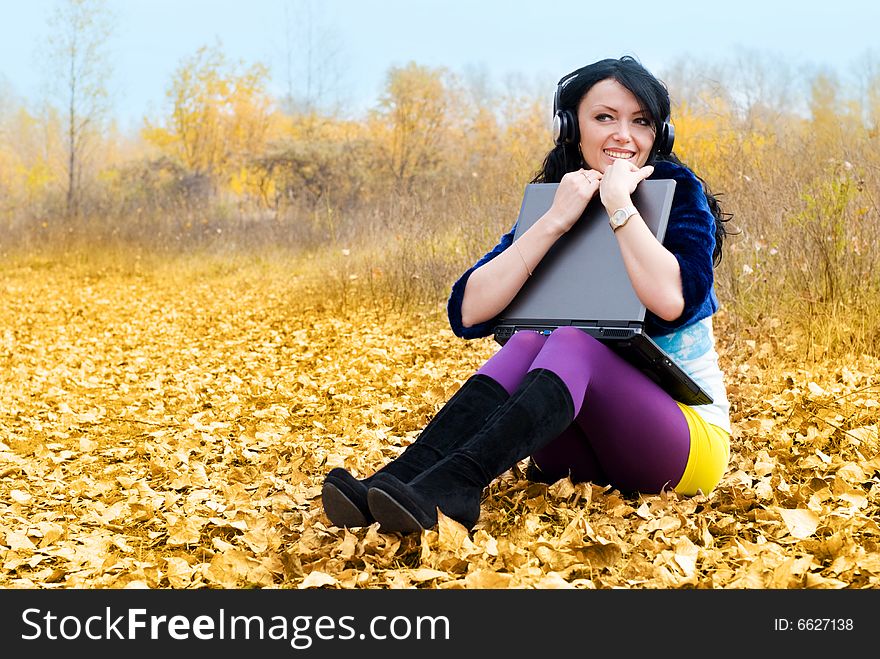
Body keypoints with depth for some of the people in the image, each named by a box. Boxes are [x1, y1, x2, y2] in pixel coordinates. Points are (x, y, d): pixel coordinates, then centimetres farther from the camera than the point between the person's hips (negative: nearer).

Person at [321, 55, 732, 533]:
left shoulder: (680, 194, -4)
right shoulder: (551, 203, 6)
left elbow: (671, 300, -27)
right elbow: (468, 313, -11)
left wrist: (618, 200, -20)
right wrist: (555, 221, -16)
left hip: (690, 438, -3)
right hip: (591, 446, 3)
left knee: (572, 340, -30)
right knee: (529, 338, -26)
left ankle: (446, 488, -54)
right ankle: (395, 482, -45)